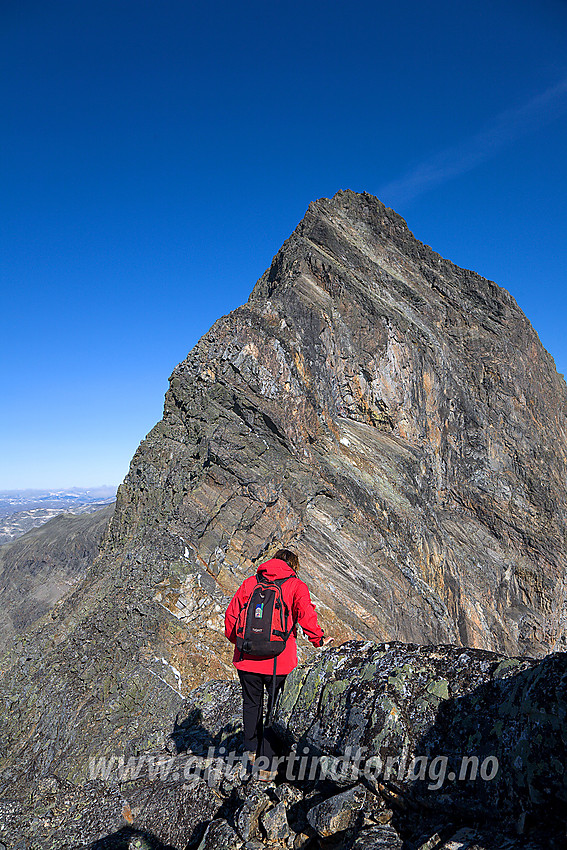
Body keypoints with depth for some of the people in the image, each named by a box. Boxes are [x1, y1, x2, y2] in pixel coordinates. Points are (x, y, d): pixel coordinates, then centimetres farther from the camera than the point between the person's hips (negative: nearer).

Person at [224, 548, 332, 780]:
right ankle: (266, 766, 18)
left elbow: (231, 615, 7)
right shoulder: (296, 586, -2)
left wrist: (236, 640, 21)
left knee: (251, 703, 24)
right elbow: (306, 615, -12)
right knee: (276, 708, 13)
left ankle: (251, 750, 37)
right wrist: (319, 639, 2)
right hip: (279, 660, -3)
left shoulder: (249, 583, 6)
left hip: (247, 657, 3)